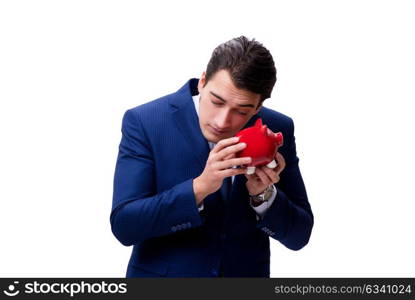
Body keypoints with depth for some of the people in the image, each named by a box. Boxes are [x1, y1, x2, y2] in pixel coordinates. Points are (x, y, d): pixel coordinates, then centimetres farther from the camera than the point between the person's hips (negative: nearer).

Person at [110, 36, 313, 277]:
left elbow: (299, 236, -3)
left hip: (247, 273, 2)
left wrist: (264, 194, -21)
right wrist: (200, 187, -30)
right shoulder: (144, 121, -14)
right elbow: (123, 225, -19)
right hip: (165, 272, -2)